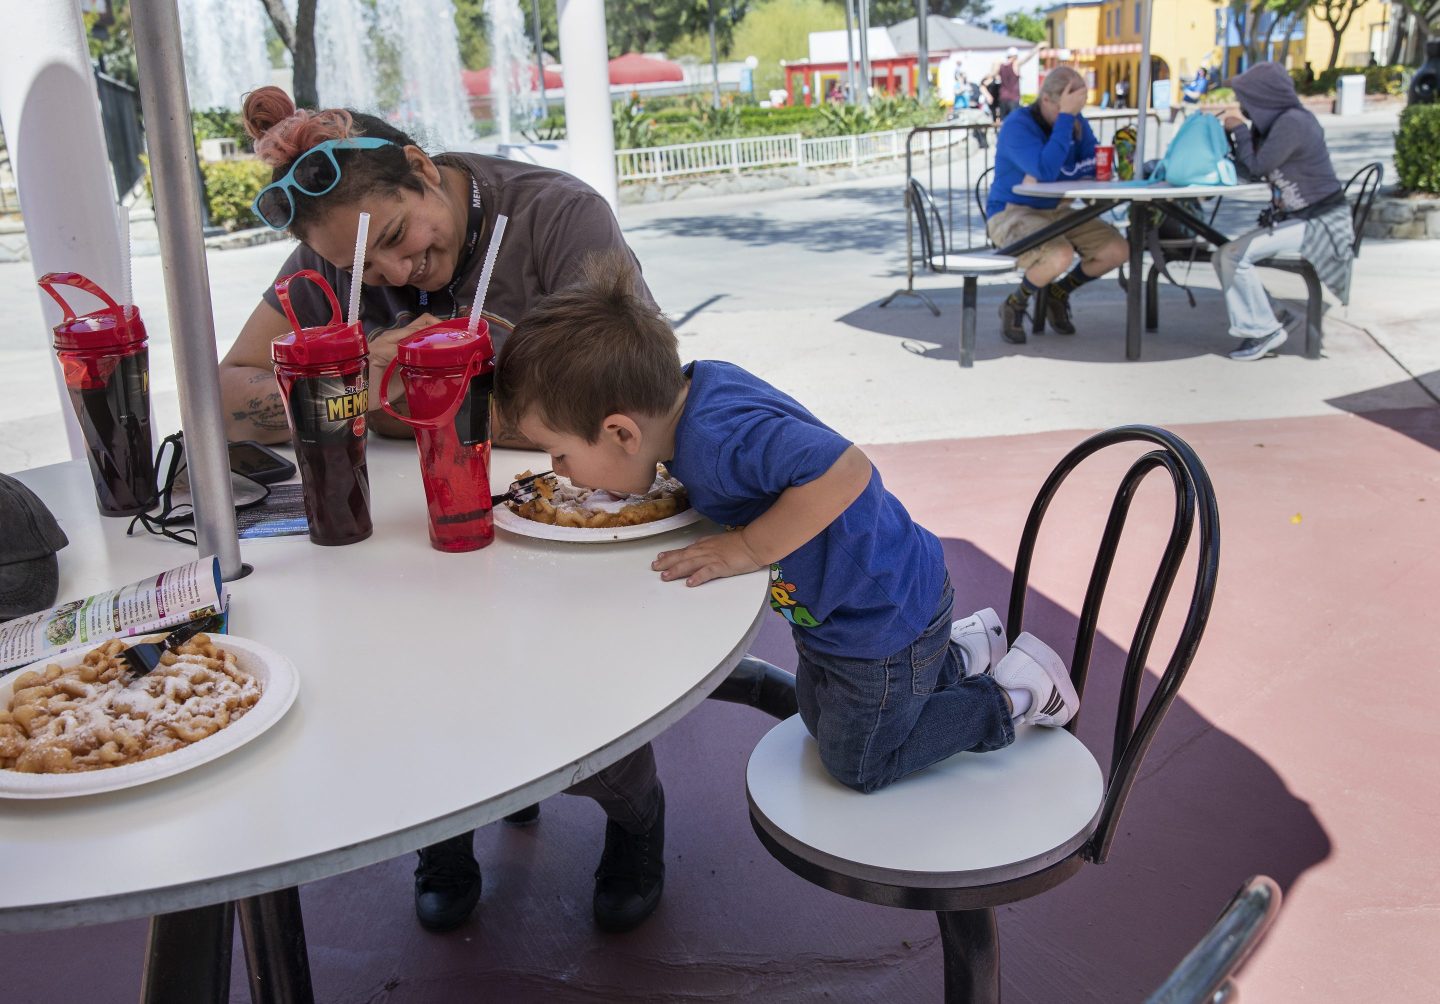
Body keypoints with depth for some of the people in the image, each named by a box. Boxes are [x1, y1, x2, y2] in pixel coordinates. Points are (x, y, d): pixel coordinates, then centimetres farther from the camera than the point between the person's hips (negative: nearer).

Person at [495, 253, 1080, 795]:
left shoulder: (719, 437, -39)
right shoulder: (695, 384, -11)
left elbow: (845, 474, -47)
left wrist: (745, 550, -36)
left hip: (881, 612, -9)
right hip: (830, 606, 9)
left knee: (859, 764, 15)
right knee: (821, 719, 31)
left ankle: (1013, 696, 22)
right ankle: (960, 652, 35)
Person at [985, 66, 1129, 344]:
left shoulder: (1076, 122, 4)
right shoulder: (1018, 126, -19)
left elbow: (1097, 166, -5)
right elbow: (1047, 170, -33)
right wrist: (1065, 116, -30)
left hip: (1056, 211, 7)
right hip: (1011, 214, -7)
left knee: (1118, 250, -9)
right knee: (1061, 255, -35)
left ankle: (1058, 293, 15)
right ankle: (1014, 305, -5)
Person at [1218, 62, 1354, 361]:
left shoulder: (1292, 122, -20)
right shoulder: (1273, 122, 8)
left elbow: (1256, 167, -18)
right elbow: (1247, 169, 12)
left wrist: (1240, 130, -5)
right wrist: (1233, 134, 4)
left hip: (1318, 223, -10)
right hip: (1292, 218, 10)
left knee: (1235, 255, -20)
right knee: (1223, 257, 3)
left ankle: (1265, 329, -9)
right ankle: (1263, 326, 4)